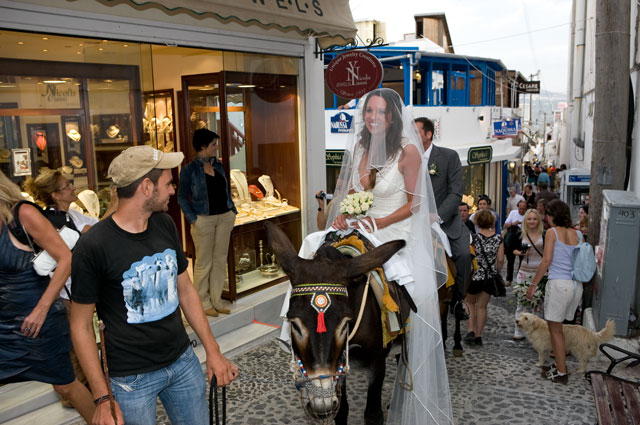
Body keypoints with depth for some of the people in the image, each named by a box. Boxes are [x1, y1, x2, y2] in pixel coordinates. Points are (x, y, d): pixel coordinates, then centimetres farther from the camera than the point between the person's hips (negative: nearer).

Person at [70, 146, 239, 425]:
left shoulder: (165, 225, -1)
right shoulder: (93, 246, -18)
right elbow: (82, 325, -11)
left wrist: (212, 350, 6)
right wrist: (102, 398, -11)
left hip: (183, 361, 5)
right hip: (132, 377, -5)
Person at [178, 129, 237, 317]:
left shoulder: (218, 165, 10)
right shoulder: (189, 169, -7)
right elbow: (182, 197, -5)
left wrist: (233, 210, 9)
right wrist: (192, 219, -14)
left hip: (225, 217, 6)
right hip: (204, 219, -6)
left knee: (220, 260, 10)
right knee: (204, 262, 2)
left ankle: (216, 300, 21)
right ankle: (203, 303, 14)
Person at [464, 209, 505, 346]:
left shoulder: (474, 238, -13)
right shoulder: (498, 238, -3)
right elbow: (500, 260, -1)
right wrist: (496, 272, 16)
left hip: (475, 275, -2)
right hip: (490, 277, 3)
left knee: (470, 303, 18)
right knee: (482, 306, 13)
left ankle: (471, 331, 6)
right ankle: (478, 336, 16)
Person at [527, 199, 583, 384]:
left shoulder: (552, 232, -5)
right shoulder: (578, 234, 11)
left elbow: (546, 261, -10)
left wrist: (533, 284, -5)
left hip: (559, 283, -6)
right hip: (577, 285, 6)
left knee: (555, 329, 4)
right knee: (558, 326, 19)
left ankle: (561, 373, 7)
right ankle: (560, 364, 26)